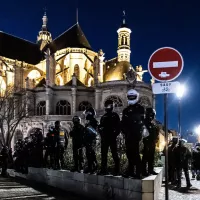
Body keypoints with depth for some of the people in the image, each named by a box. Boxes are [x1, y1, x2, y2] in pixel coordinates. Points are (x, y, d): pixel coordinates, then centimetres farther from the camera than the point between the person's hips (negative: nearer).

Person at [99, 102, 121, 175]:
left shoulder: (115, 115, 1)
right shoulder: (104, 116, 16)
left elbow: (118, 126, -4)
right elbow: (100, 126, 17)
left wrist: (115, 134, -13)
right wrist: (101, 133, 0)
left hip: (112, 138, -5)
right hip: (104, 138, 5)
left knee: (114, 154, -4)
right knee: (104, 154, 8)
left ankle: (117, 170, 0)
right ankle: (103, 170, 14)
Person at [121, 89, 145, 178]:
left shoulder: (140, 109, 1)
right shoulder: (126, 110, 18)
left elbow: (143, 121, -7)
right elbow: (123, 123, 16)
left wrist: (140, 133, -15)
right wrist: (124, 131, 0)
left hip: (136, 135, -6)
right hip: (128, 136, 6)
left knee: (135, 153, -10)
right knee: (129, 153, 9)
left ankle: (138, 173, -8)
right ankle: (130, 171, 18)